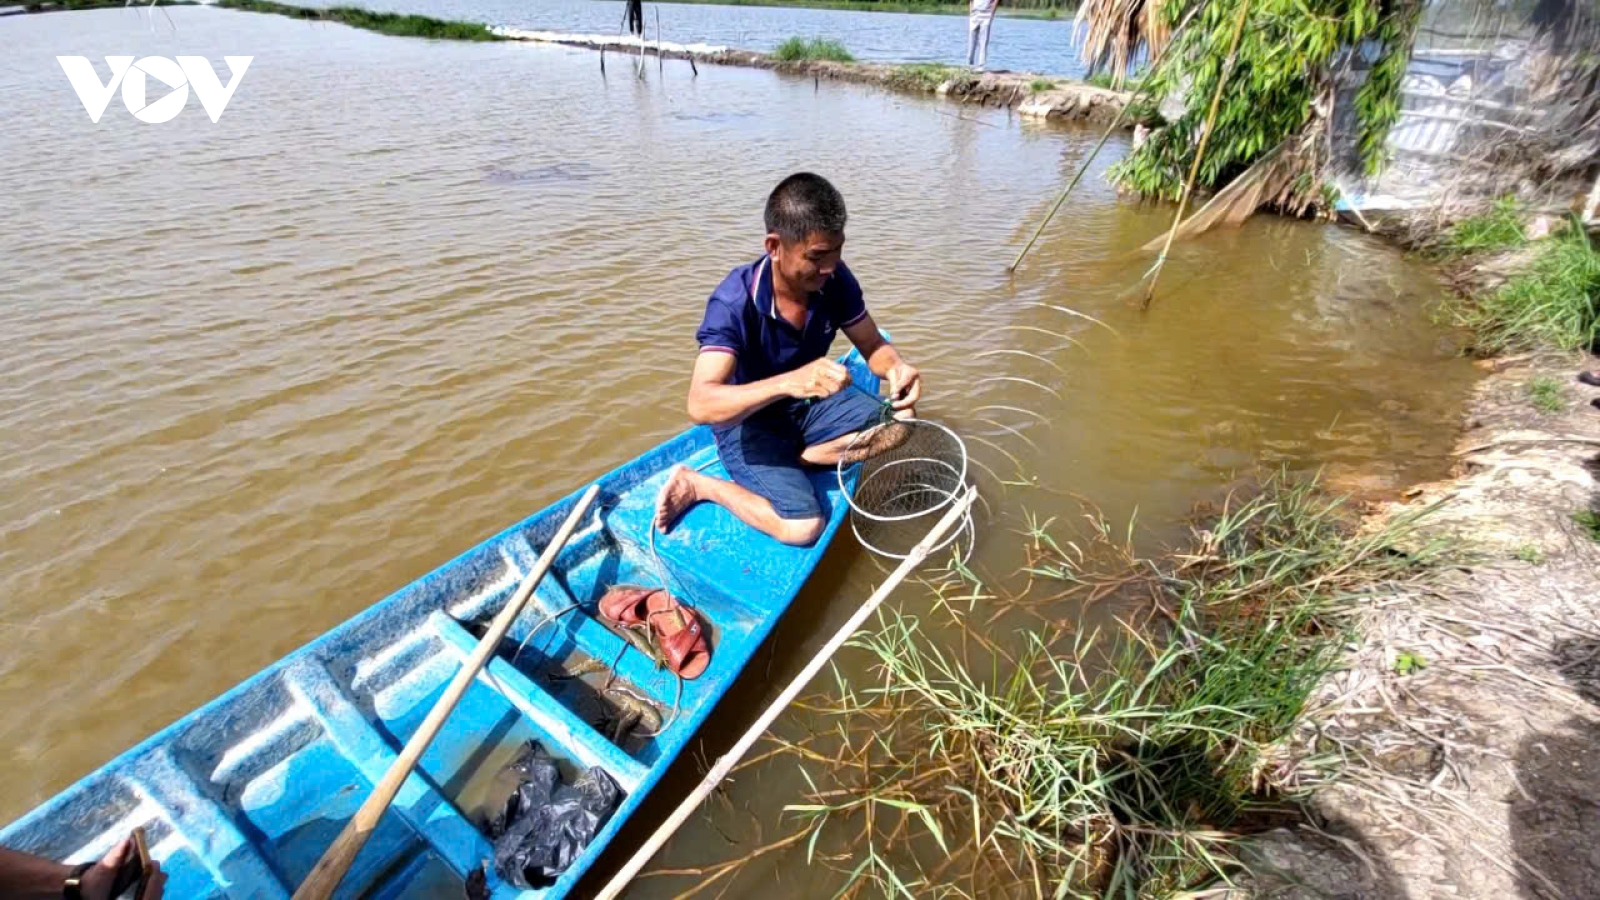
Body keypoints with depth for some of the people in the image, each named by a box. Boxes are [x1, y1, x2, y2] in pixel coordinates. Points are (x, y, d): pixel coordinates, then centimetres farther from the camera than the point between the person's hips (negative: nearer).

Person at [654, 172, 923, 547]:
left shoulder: (834, 280, -14)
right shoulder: (734, 302, -29)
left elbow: (873, 345, -2)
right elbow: (700, 405, -39)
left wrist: (897, 367, -27)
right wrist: (787, 383, -54)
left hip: (809, 404, 6)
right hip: (747, 420, -5)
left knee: (900, 419, -14)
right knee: (802, 527, -23)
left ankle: (792, 460, -7)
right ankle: (697, 484, -2)